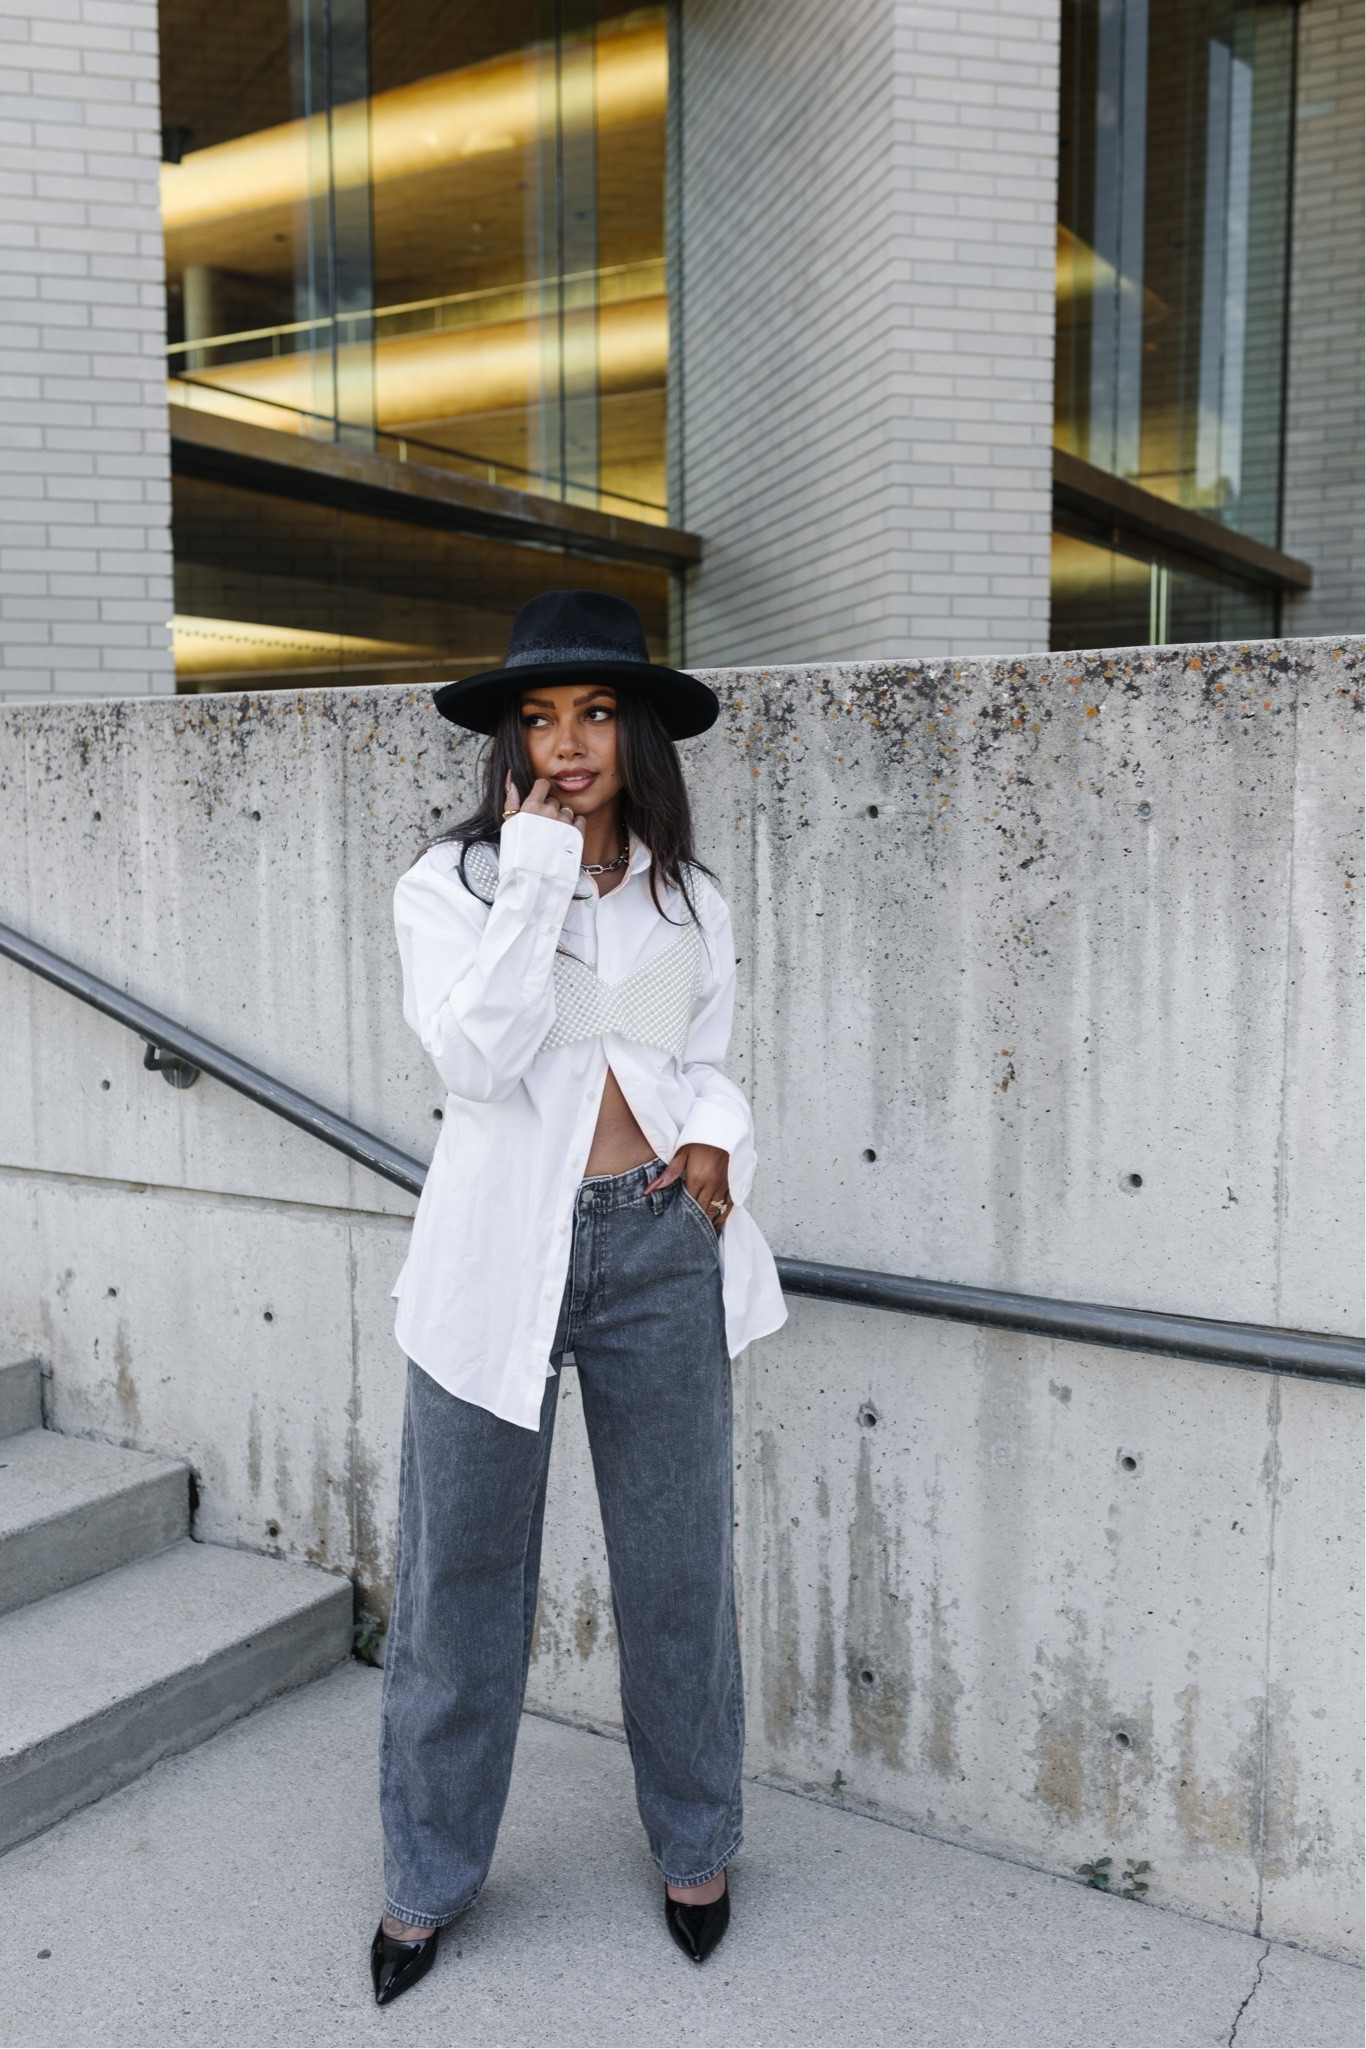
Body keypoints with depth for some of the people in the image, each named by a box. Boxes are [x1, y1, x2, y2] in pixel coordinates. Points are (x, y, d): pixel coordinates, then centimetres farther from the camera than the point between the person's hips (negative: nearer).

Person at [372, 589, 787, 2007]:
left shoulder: (688, 900, 9)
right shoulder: (449, 884, -1)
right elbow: (477, 1055, -16)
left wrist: (717, 1136, -3)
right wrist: (536, 869, -16)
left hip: (661, 1250, 2)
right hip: (500, 1253, -2)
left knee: (676, 1567, 13)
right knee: (461, 1573, 10)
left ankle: (695, 1842, 37)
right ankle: (429, 1872, 32)